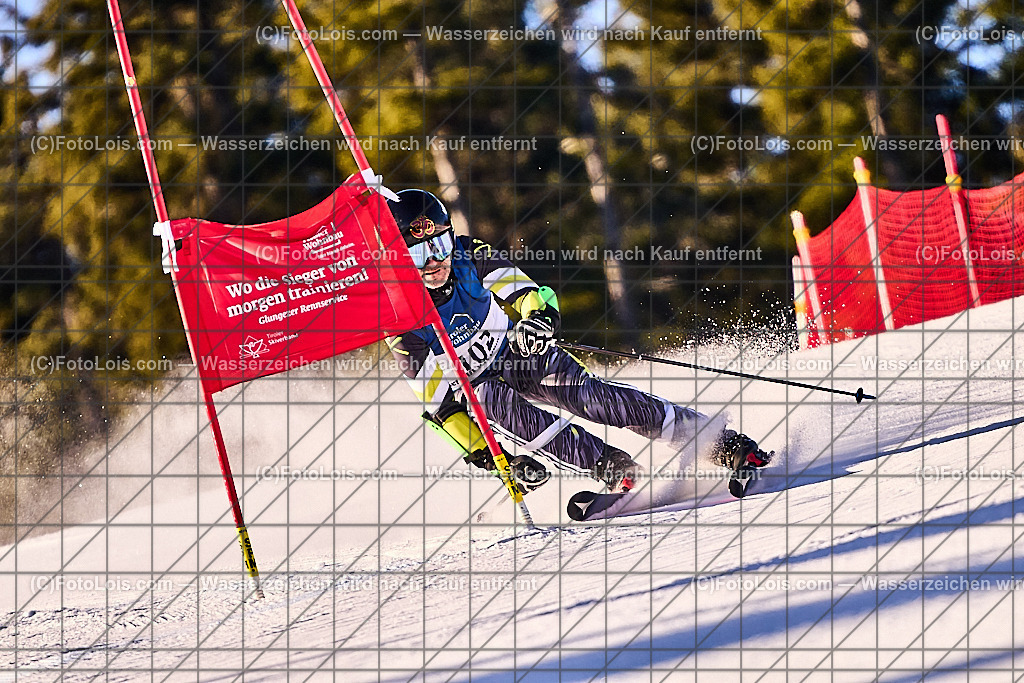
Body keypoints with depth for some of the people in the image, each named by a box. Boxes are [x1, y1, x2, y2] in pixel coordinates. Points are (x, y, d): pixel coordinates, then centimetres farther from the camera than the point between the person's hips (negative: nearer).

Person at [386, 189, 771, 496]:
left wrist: (538, 318, -41)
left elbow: (535, 296, -15)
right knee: (490, 399, -35)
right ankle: (606, 465, -38)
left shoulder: (470, 257, -18)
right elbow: (441, 406, -18)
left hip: (523, 353, 1)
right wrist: (488, 458, -28)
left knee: (587, 394, -22)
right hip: (478, 382, -1)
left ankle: (726, 445, -24)